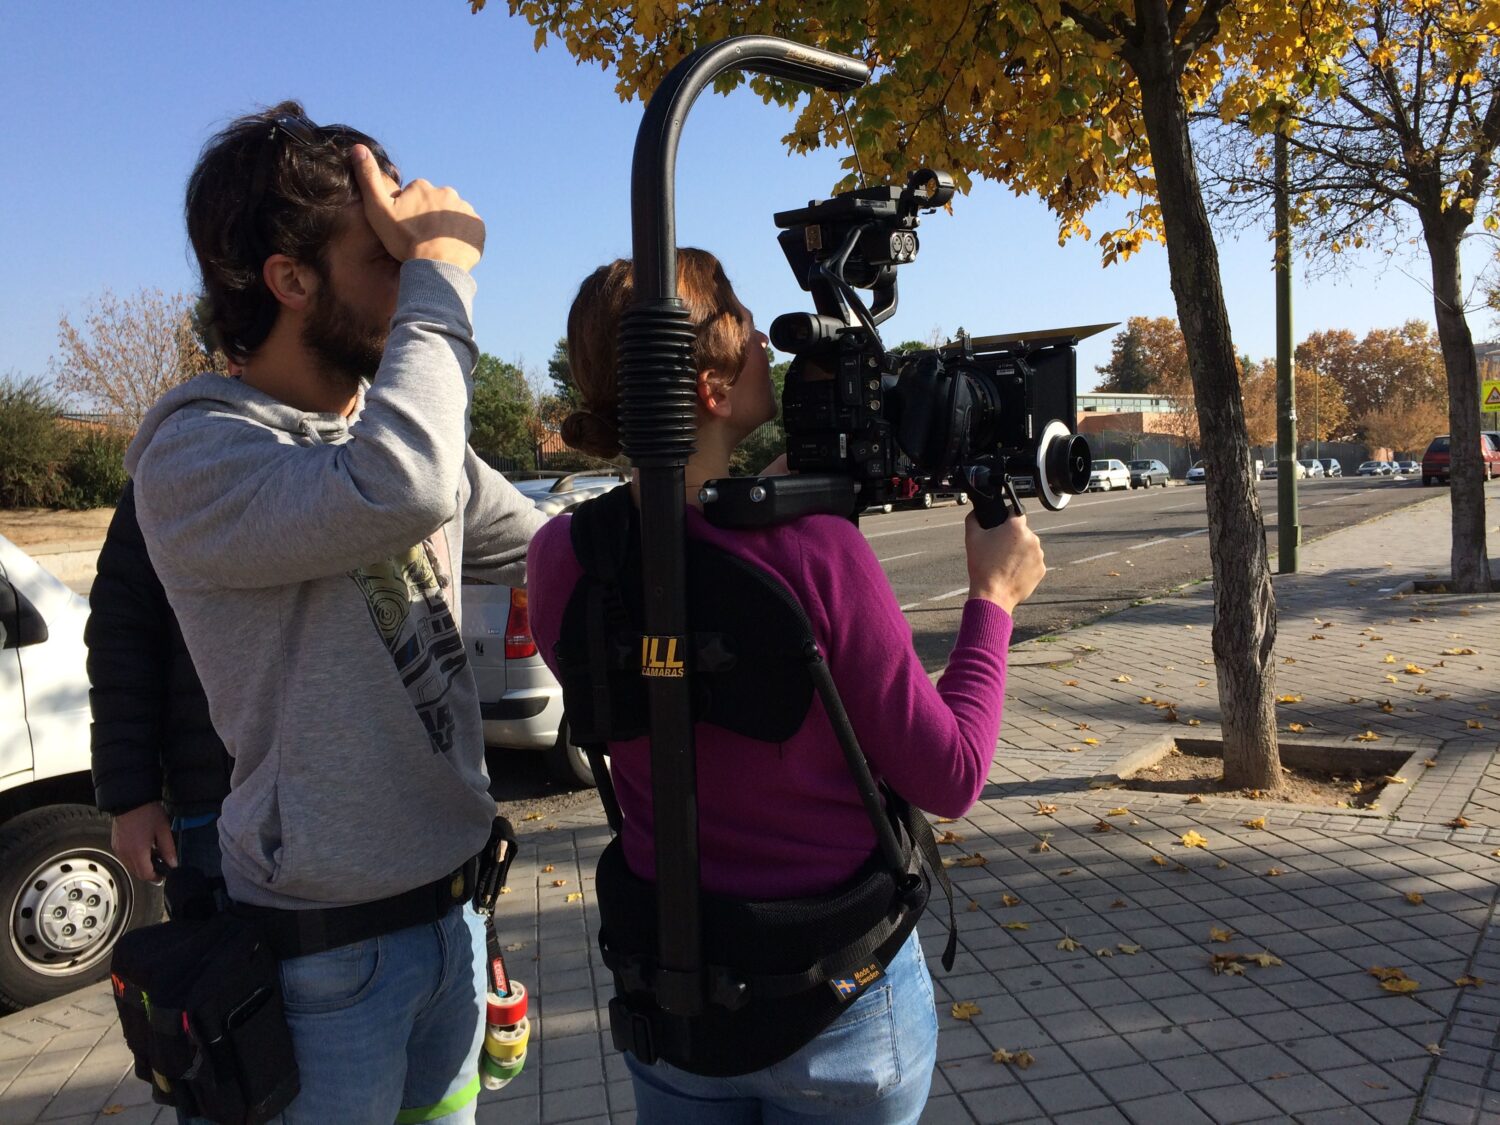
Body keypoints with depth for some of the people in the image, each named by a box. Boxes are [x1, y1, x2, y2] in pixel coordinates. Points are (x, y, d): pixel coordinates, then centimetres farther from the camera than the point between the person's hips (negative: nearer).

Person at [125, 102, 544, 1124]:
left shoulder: (398, 428, 4)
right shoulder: (193, 454, -17)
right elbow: (395, 492, -38)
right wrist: (444, 260, -26)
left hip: (450, 900, 7)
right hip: (328, 945, -6)